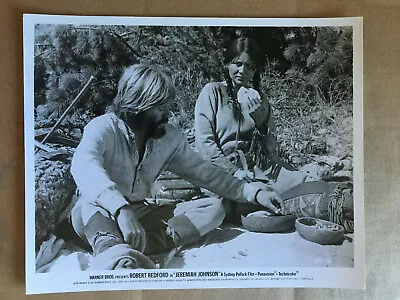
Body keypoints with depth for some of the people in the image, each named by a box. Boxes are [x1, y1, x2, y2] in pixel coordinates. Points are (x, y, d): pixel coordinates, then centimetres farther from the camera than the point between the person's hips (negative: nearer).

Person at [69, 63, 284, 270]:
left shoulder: (171, 139, 0)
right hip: (99, 213, -4)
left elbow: (203, 172, 3)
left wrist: (253, 192, -5)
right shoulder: (103, 127, -16)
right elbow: (84, 167, -36)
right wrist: (120, 210, -53)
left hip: (140, 212, 5)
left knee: (213, 208, -13)